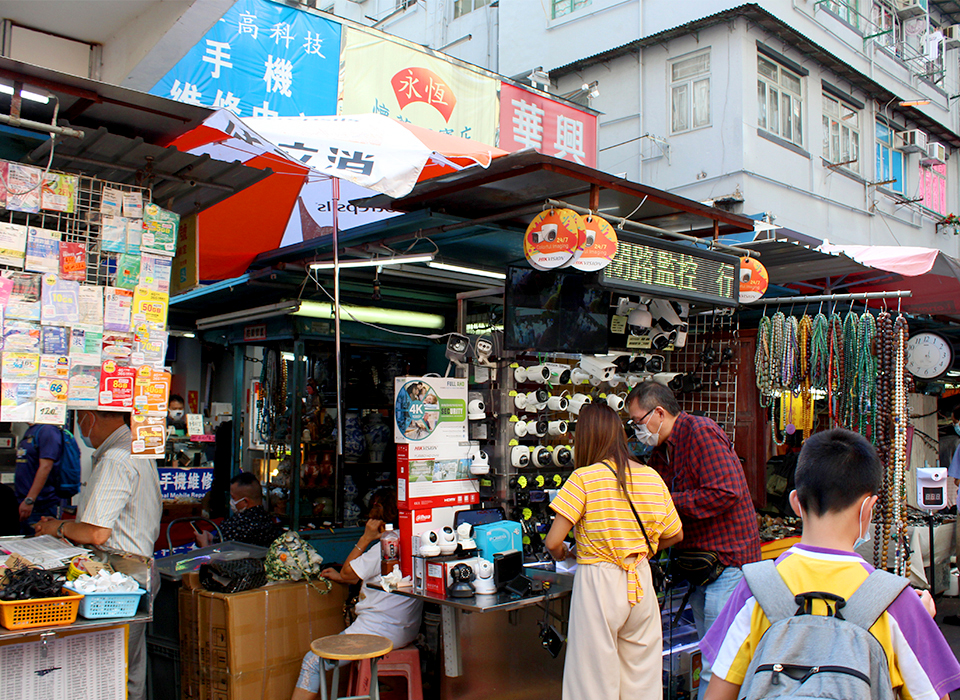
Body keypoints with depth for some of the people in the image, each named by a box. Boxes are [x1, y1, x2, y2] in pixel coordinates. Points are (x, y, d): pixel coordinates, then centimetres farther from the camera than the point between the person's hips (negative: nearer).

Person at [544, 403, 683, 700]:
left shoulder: (583, 478, -13)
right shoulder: (652, 477, 1)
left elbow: (553, 542, -15)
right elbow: (675, 535, 12)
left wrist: (560, 553, 7)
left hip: (598, 580, -4)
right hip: (641, 583, 5)